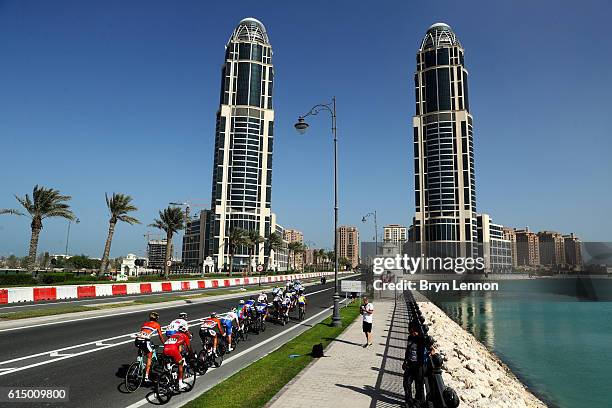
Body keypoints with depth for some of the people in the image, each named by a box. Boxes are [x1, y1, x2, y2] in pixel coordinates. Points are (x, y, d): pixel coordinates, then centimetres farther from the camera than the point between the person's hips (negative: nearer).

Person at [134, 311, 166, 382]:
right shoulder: (156, 324, 14)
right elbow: (161, 337, 17)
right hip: (145, 341, -5)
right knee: (149, 357, 10)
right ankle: (146, 377, 4)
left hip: (137, 340, 5)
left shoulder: (144, 323, 28)